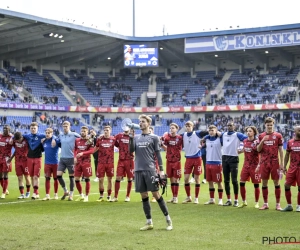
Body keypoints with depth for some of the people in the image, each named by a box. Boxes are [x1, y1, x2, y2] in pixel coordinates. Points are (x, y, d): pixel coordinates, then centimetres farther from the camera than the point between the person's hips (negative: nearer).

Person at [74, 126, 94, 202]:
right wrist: (75, 157, 3)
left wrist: (82, 153, -24)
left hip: (86, 162, -4)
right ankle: (81, 195, 22)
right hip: (78, 162, 4)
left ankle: (86, 196, 9)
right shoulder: (77, 140, 10)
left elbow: (91, 150, -13)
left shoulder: (90, 140, -4)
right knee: (76, 179, 4)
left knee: (87, 179, -1)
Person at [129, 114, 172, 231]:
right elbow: (131, 150, 1)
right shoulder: (136, 137, 13)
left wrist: (161, 170, -6)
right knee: (144, 196, 6)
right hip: (138, 170, 4)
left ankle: (168, 220, 5)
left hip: (150, 170, -4)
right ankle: (149, 222, 13)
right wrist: (131, 137, -9)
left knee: (156, 195, -5)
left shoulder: (154, 137, 3)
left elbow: (158, 154, 1)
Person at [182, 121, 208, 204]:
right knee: (186, 178, 1)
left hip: (197, 158, -3)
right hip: (188, 159, 3)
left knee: (197, 179, 3)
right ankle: (188, 197, 18)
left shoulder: (197, 134, -6)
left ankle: (196, 198, 14)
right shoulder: (183, 135, 3)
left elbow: (208, 132, -8)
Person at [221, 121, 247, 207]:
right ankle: (228, 200, 15)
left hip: (233, 159, -5)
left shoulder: (237, 135, -3)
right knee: (226, 180, 7)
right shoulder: (223, 134, 12)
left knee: (234, 180, -5)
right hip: (225, 158, 5)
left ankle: (236, 200, 4)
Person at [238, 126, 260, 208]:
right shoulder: (245, 141, 6)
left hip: (254, 166, -5)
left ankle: (256, 203, 15)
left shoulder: (257, 142, -10)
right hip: (246, 165, 5)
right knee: (241, 183, 2)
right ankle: (244, 202, 17)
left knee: (256, 184, 2)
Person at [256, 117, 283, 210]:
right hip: (264, 162, 2)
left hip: (275, 162, -2)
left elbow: (281, 150, 3)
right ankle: (265, 204, 14)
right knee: (264, 182, 5)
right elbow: (258, 150, 5)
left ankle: (278, 204, 6)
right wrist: (262, 141, -11)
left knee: (276, 182, 0)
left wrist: (282, 163, -1)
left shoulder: (278, 135, 2)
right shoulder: (261, 136, 7)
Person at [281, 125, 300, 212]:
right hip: (292, 167, 2)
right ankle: (289, 205, 9)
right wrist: (284, 166, 9)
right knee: (287, 185, -2)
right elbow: (287, 155, 14)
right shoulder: (290, 142, 7)